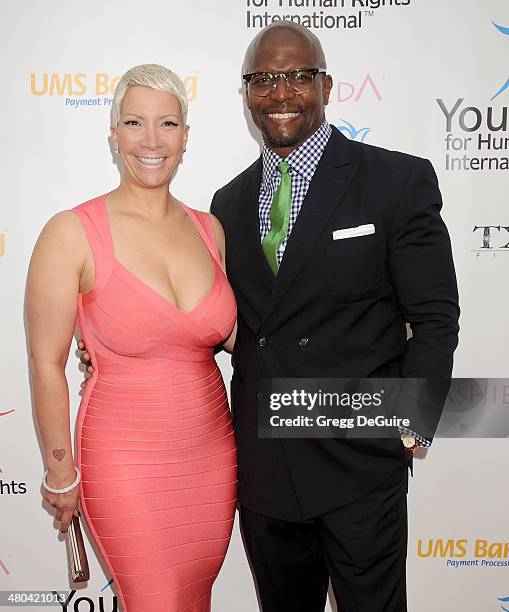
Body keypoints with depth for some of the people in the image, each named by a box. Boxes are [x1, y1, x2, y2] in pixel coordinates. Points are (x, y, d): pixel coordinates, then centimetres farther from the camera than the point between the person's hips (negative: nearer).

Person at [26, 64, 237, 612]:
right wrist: (61, 474, -4)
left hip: (212, 455, 5)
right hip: (127, 463, -5)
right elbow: (46, 364, -9)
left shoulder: (209, 229, 2)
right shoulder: (71, 233, -13)